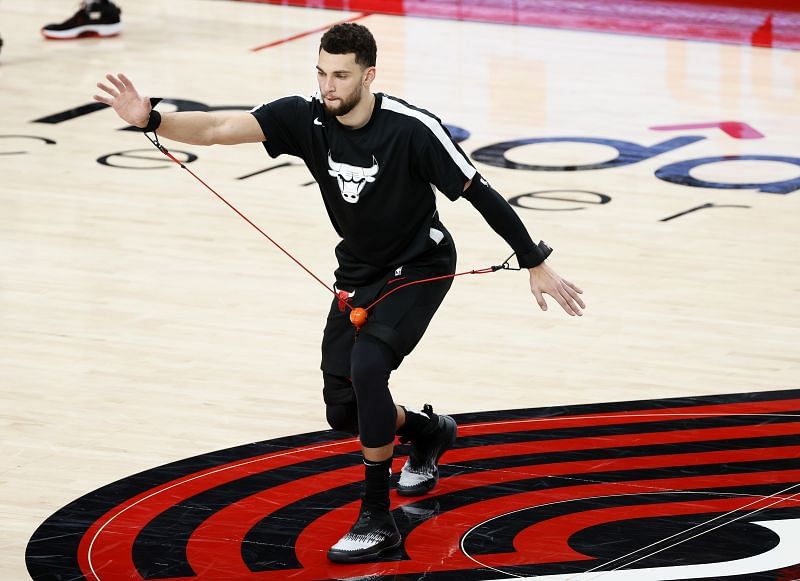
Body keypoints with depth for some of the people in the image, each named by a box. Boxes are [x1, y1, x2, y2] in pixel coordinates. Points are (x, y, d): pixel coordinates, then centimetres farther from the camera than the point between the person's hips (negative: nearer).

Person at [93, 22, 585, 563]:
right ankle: (429, 431, 41)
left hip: (420, 269, -5)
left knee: (366, 366, -28)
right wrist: (151, 120, -43)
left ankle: (378, 519, -16)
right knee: (344, 410, 6)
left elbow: (480, 193, -19)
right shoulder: (306, 118, -16)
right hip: (359, 272, 5)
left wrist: (536, 264, -15)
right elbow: (219, 128, -26)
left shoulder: (413, 128, -27)